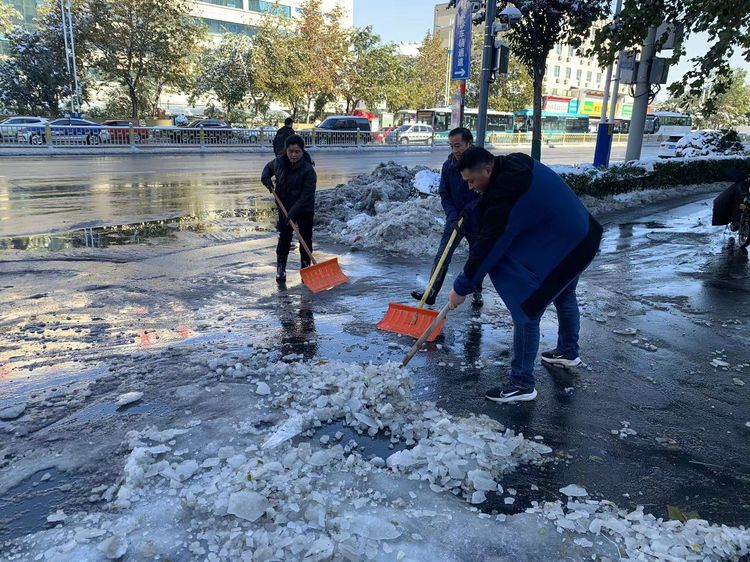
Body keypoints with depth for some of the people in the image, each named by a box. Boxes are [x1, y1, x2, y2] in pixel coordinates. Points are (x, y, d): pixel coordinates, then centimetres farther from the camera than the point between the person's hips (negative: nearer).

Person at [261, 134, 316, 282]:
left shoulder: (308, 170, -23)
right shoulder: (279, 162, -8)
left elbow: (307, 195, -25)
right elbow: (269, 167, 16)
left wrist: (294, 212, -31)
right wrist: (266, 178, -6)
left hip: (305, 210, -3)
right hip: (285, 208, 3)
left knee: (306, 239, 8)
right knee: (284, 238, 4)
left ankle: (305, 266, 23)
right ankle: (280, 269, 12)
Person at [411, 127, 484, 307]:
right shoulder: (448, 166, -6)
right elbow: (445, 195, -3)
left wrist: (469, 208, -20)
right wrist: (453, 216, -16)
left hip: (477, 221, -2)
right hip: (455, 220, 2)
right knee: (441, 257, -5)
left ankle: (477, 293, 30)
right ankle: (431, 293, -3)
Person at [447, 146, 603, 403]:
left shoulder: (506, 194, -30)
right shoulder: (515, 164, -1)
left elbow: (487, 246, -26)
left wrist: (462, 288, -18)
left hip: (559, 250, -11)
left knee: (526, 311, -7)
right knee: (564, 297, 28)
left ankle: (522, 384, 1)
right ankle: (568, 352, 50)